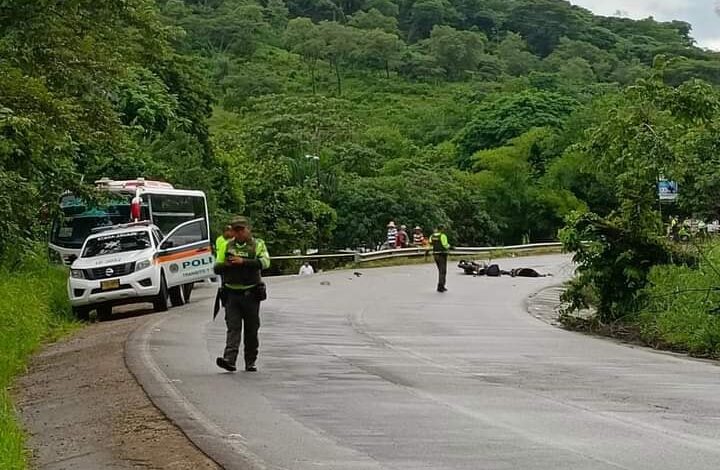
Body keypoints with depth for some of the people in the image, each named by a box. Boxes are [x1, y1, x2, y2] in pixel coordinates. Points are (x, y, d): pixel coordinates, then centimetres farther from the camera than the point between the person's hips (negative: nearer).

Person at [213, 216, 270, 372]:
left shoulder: (258, 245, 2)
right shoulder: (228, 246, 11)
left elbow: (265, 262, -16)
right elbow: (216, 268, 11)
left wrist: (243, 262, -24)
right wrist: (227, 264, -11)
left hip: (251, 294, -1)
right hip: (232, 293, 1)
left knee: (251, 330, 6)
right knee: (233, 327, -9)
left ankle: (250, 362, 17)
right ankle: (229, 359, -21)